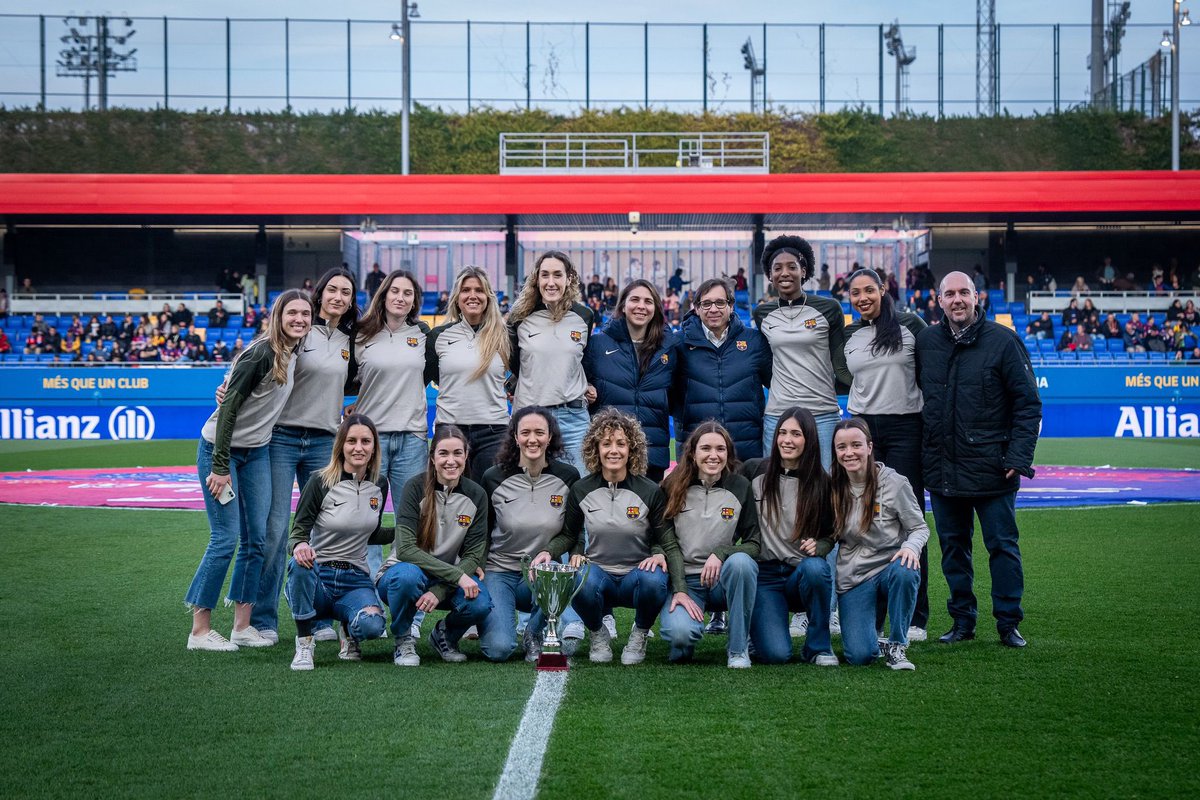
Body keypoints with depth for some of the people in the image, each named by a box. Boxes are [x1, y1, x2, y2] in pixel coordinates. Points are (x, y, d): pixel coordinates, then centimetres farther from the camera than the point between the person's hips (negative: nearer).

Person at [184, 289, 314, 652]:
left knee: (256, 539, 6)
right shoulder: (261, 353, -20)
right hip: (220, 448, -8)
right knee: (225, 538, -8)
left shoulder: (293, 354, 4)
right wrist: (220, 466, -22)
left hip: (256, 452, 8)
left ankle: (243, 626, 14)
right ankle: (199, 631, 1)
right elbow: (229, 406, -21)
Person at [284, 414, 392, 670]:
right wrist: (299, 546, -33)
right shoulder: (320, 482, -8)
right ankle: (304, 644, -19)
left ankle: (349, 632, 9)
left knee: (372, 625, -31)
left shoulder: (379, 485, 6)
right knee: (300, 562, -39)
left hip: (356, 581, 2)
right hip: (317, 576, -2)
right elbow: (297, 535, -10)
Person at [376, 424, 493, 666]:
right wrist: (457, 576, -30)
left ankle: (445, 636, 7)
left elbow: (473, 555, -7)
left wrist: (440, 591, -23)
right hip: (405, 570, -3)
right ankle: (404, 642, -9)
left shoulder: (476, 495, -5)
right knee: (408, 575, -39)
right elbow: (405, 548, -23)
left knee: (480, 603, -29)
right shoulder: (415, 488, -16)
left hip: (452, 579, 3)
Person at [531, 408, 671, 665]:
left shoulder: (650, 491, -4)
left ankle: (639, 635, -1)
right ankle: (598, 635, 0)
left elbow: (661, 539, 4)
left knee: (653, 580, -37)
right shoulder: (581, 490, 0)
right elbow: (569, 535, 11)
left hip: (636, 576, 0)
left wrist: (658, 554, -19)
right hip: (598, 572, 1)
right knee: (582, 581, -36)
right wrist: (548, 551, -8)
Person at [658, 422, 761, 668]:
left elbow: (755, 544, -2)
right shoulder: (674, 487, 0)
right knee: (680, 633, -32)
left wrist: (720, 554, -21)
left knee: (740, 561, -35)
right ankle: (684, 646, 9)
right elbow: (668, 543, -4)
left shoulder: (740, 487, 1)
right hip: (684, 580, -1)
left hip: (725, 579, 1)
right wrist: (680, 591, -15)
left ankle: (739, 648, -18)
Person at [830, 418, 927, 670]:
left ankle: (896, 646, -17)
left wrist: (911, 547, -23)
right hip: (853, 579, 1)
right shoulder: (834, 488, 2)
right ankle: (871, 628, 21)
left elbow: (920, 527, -1)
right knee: (859, 656, -17)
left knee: (905, 572, -40)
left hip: (890, 566, -1)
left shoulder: (893, 483, -6)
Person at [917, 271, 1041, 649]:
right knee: (953, 546, 10)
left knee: (1002, 546, 1)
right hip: (942, 469, 4)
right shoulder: (925, 342, 8)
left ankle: (1008, 623, 9)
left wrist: (1018, 457, -10)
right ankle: (962, 620, 19)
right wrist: (923, 453, 9)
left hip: (992, 468, -4)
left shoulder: (1002, 341, -4)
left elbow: (1028, 403, -3)